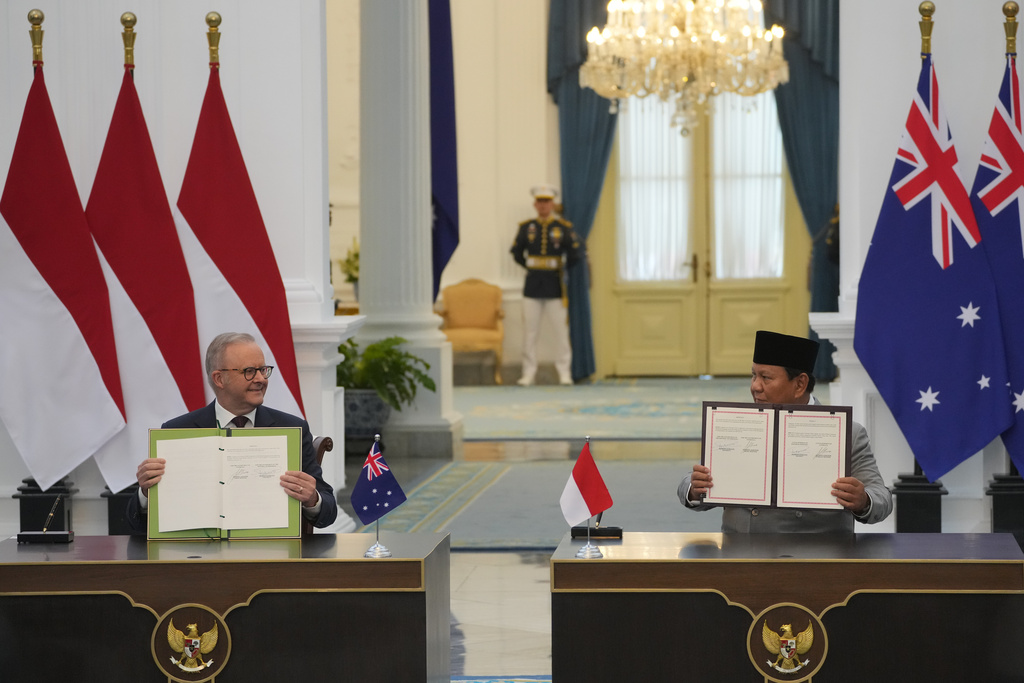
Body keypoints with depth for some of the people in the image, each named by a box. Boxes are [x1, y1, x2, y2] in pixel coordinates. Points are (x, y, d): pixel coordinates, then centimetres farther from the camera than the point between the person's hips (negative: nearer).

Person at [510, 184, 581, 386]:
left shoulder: (564, 228, 1)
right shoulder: (526, 227, 5)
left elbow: (574, 254, 5)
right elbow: (516, 252, 15)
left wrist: (561, 268, 9)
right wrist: (529, 266, 10)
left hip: (555, 286, -1)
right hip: (532, 286, 2)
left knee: (561, 330, -1)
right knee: (529, 331, 2)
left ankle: (564, 372, 5)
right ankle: (528, 373, 7)